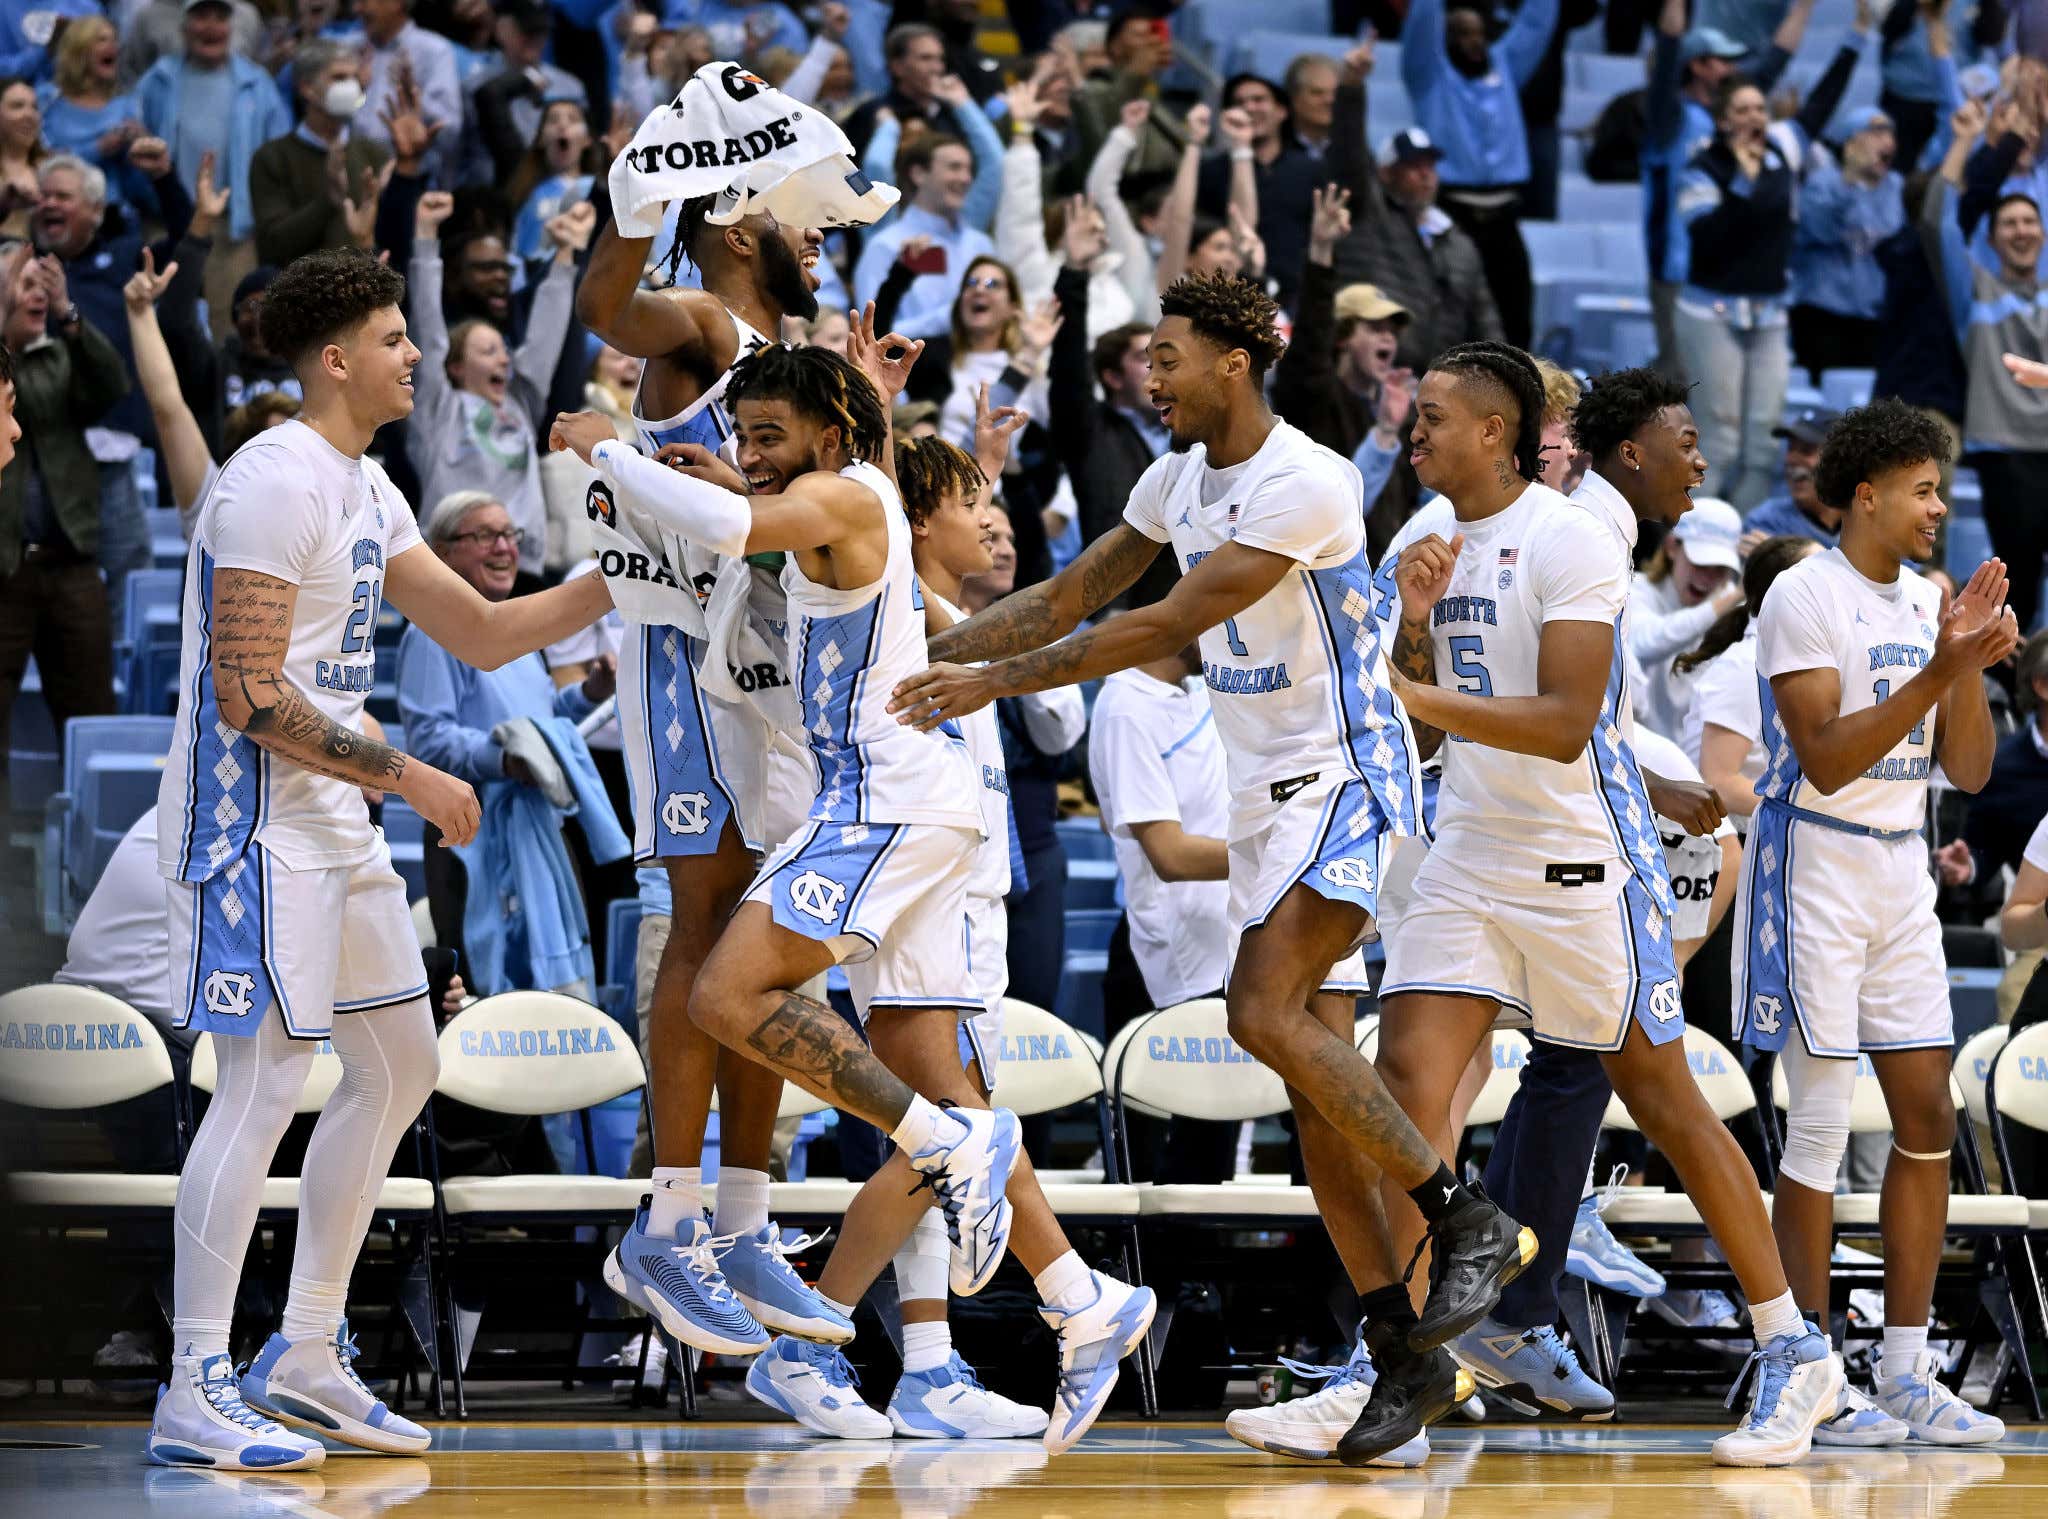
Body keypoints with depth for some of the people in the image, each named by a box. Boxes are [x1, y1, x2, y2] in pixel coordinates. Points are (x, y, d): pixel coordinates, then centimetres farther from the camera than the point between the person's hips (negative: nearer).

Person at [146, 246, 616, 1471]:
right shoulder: (276, 484, -17)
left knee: (399, 1070, 13)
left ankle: (306, 1356, 19)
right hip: (252, 818, -10)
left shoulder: (367, 492, 14)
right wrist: (410, 780, -18)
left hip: (330, 822, 10)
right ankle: (196, 1392, -8)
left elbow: (482, 634, 22)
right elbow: (253, 699, -21)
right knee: (265, 1085, -12)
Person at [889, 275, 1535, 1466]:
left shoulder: (1307, 484, -20)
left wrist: (1002, 680, -21)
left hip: (1346, 776, -9)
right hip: (1263, 789, 9)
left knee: (1265, 1012, -24)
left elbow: (1169, 625, -23)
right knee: (1314, 1081, 4)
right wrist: (935, 653, 9)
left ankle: (1472, 1224, -14)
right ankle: (1408, 1358, 6)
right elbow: (1071, 596, 18)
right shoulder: (1180, 480, 8)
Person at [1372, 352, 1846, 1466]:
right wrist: (1416, 625, -6)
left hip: (1583, 865, -6)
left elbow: (1565, 725, -23)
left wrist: (1411, 695, -29)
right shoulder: (1429, 537, 9)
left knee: (1663, 1101, 1)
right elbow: (1423, 732, 12)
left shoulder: (1572, 537, -14)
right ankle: (1398, 1374, -5)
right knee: (1406, 1080, -7)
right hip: (1468, 859, 6)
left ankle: (1794, 1354, 14)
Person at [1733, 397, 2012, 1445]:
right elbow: (1826, 760, -19)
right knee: (1820, 1126, -6)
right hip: (1817, 866, -8)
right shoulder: (1808, 595, -11)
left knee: (1926, 1113, 3)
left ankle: (1904, 1364, 7)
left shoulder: (1924, 604, 12)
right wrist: (1938, 672, -24)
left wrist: (1970, 667, -5)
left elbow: (1967, 771, 10)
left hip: (1902, 869, 8)